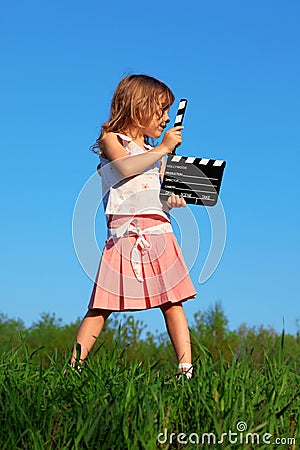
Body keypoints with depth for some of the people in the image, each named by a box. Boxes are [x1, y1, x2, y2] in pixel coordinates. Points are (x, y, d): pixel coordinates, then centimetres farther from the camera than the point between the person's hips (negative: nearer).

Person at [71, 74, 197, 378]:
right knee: (101, 305, -6)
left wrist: (175, 200, 1)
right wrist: (162, 149, -8)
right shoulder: (111, 139, 9)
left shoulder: (157, 154, 24)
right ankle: (73, 364, -2)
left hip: (158, 231, 4)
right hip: (124, 233, -4)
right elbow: (124, 167, -12)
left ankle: (186, 368, -1)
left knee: (172, 303, -2)